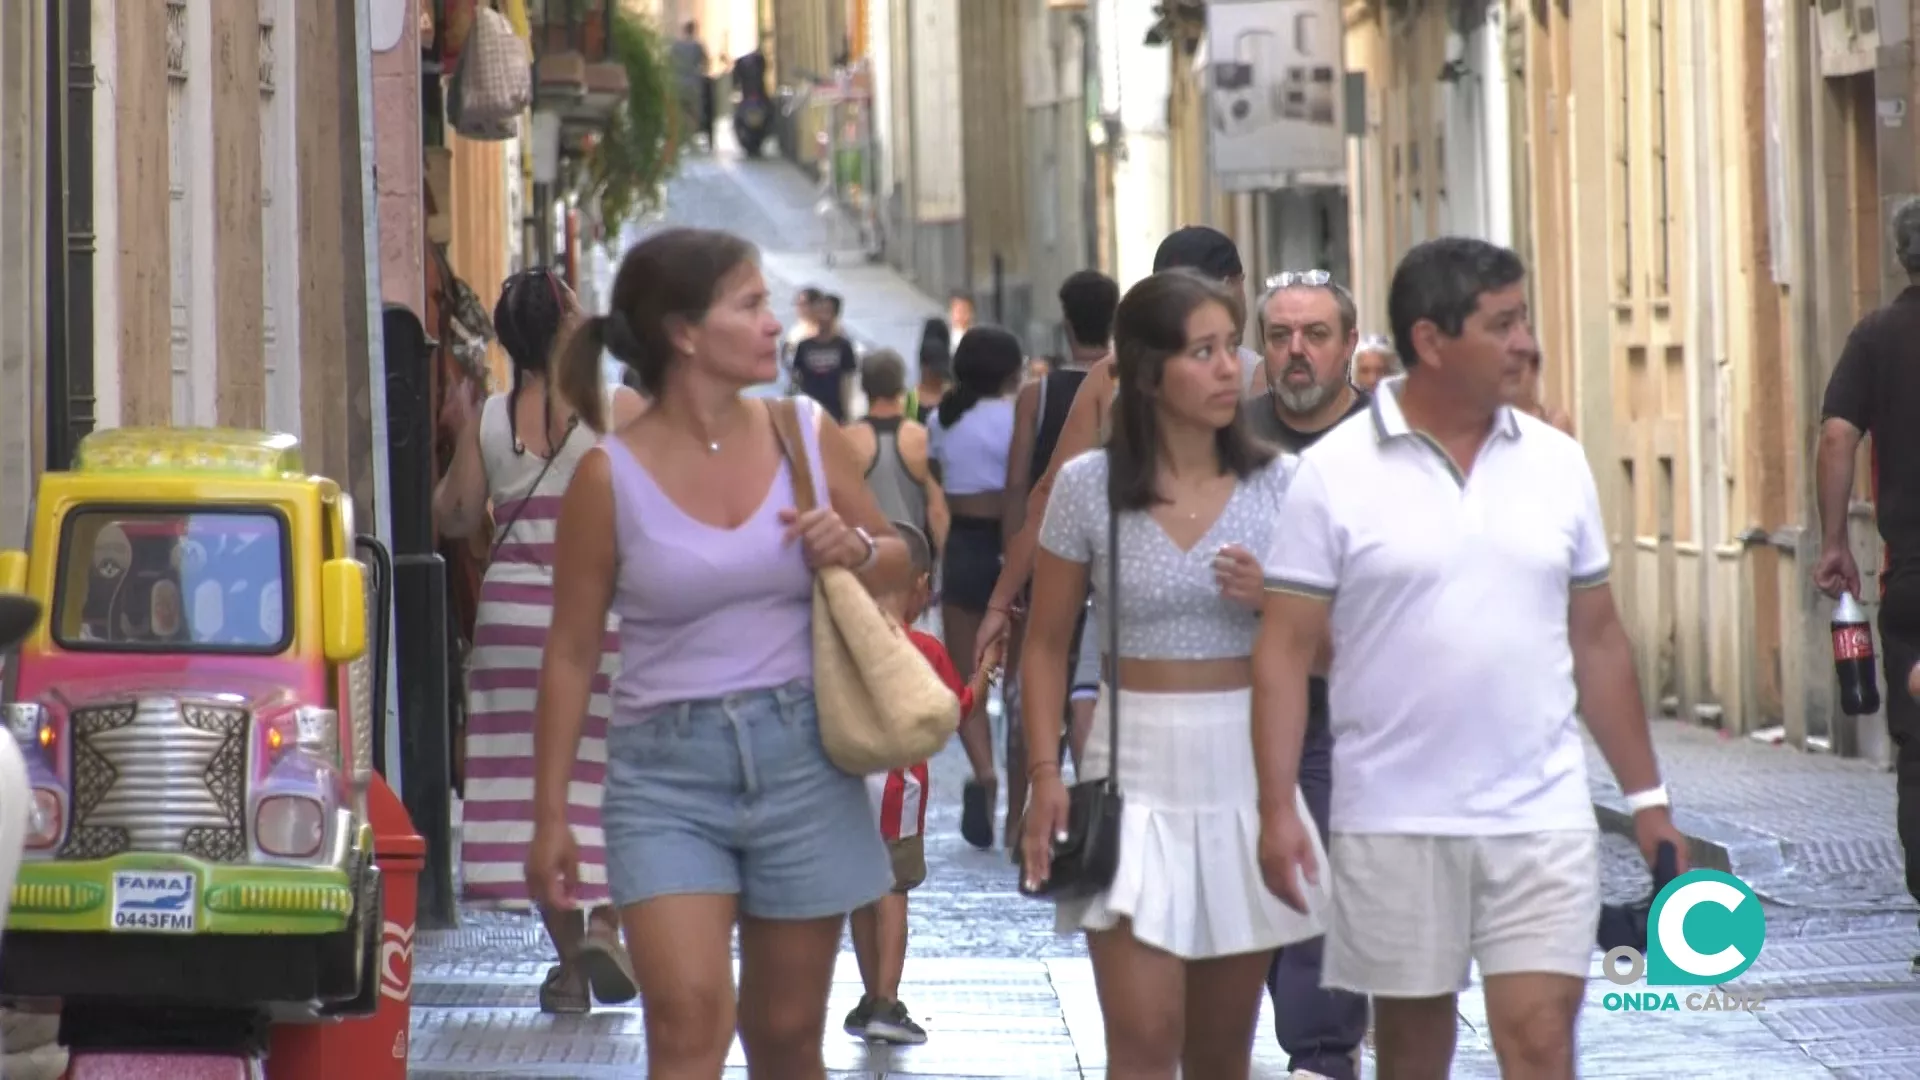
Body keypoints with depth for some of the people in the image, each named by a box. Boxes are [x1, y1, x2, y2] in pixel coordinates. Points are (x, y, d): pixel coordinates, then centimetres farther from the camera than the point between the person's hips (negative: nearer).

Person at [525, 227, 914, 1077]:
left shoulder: (808, 436, 3)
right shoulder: (612, 476, -6)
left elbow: (898, 561, 18)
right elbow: (572, 652, -1)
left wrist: (858, 550, -7)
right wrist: (551, 816, -2)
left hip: (801, 757, 3)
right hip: (667, 767, -3)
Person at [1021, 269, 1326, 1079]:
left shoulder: (1277, 484, 1)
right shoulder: (1089, 486, -3)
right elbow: (1047, 646, 4)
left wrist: (1272, 601, -13)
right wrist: (1045, 776, -6)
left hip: (1250, 770, 2)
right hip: (1136, 770, -2)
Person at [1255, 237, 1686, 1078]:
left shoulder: (1558, 463, 6)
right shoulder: (1335, 472, -4)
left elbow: (1597, 640, 12)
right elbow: (1286, 651, -5)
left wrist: (1647, 796, 10)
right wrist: (1277, 809, -13)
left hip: (1542, 817, 2)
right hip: (1391, 820, -2)